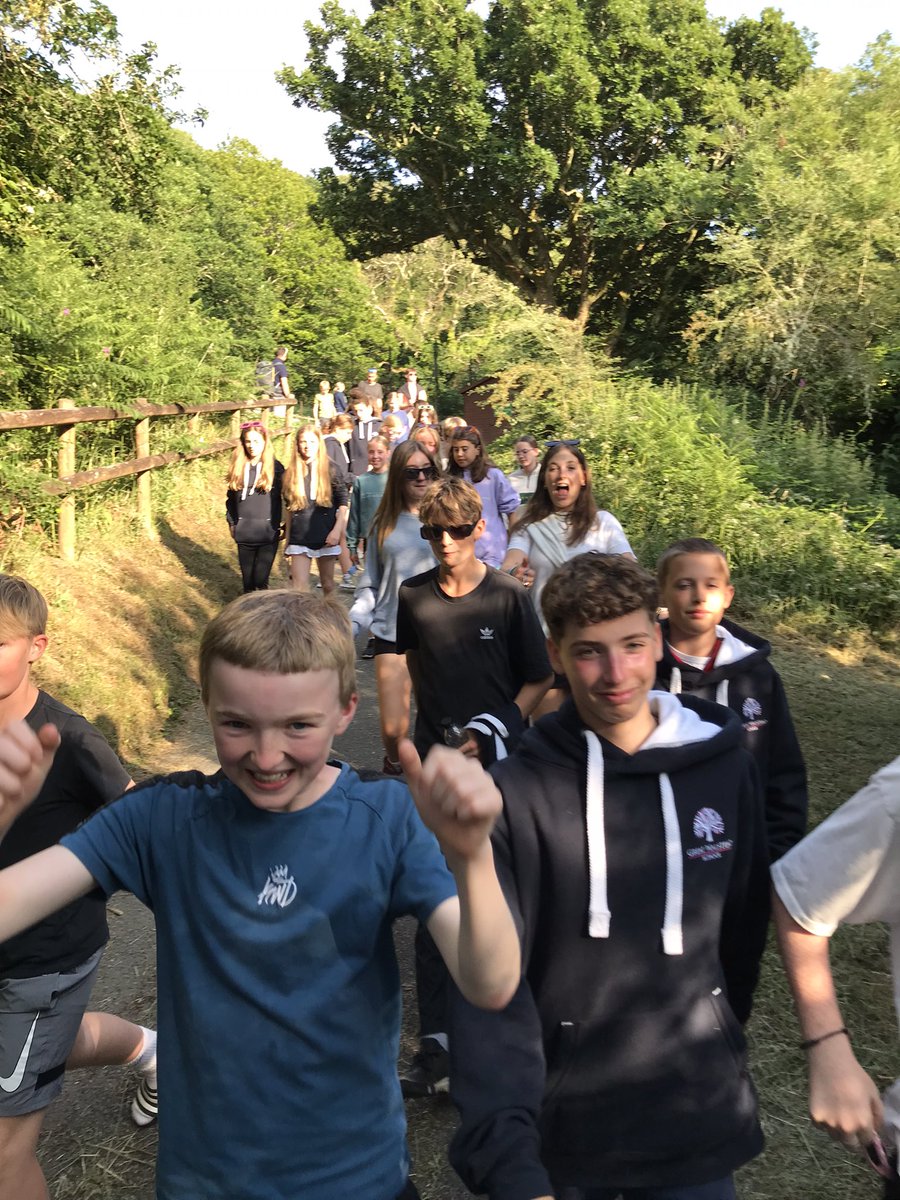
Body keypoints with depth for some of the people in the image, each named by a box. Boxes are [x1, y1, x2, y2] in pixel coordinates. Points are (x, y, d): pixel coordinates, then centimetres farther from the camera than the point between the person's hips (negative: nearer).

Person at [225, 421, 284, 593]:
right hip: (244, 532, 4)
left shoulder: (275, 467, -3)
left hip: (268, 532, -3)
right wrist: (232, 522, 13)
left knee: (260, 579, -10)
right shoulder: (238, 467, 6)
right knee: (247, 579, 11)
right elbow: (231, 498, 15)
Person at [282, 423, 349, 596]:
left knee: (327, 584, 14)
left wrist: (337, 530, -11)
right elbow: (289, 508, 11)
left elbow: (343, 502, -1)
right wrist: (287, 540, 14)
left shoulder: (329, 469, -3)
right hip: (299, 538, 1)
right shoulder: (292, 472, 3)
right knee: (298, 589, -7)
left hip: (326, 537, -1)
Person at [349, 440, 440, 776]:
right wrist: (349, 625, -1)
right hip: (392, 634, 1)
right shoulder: (384, 524, 7)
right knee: (393, 730, -1)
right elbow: (371, 586, 11)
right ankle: (393, 764, 32)